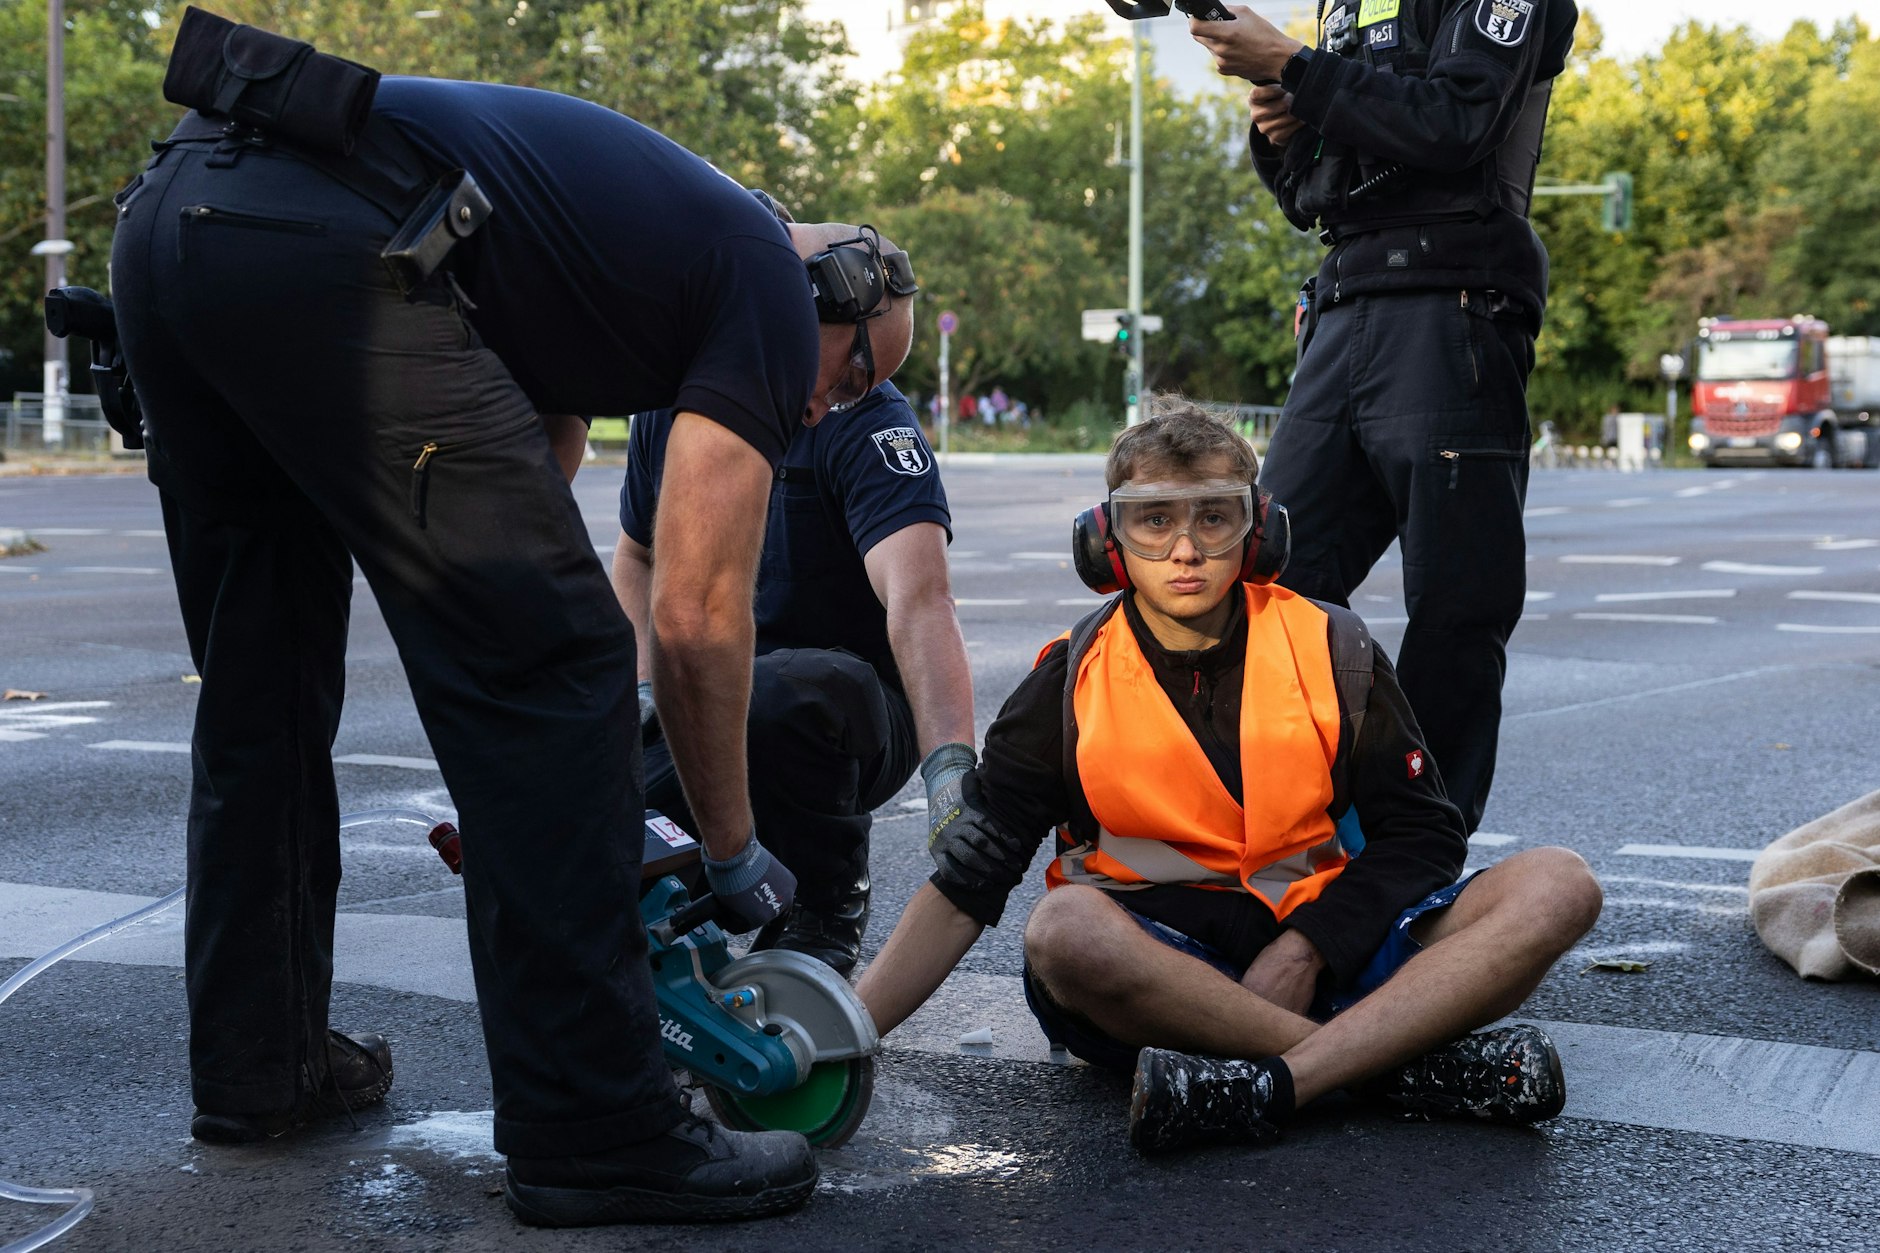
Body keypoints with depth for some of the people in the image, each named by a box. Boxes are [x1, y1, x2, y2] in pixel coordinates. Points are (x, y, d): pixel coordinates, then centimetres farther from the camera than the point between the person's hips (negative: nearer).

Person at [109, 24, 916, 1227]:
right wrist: (735, 856, 18)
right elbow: (697, 617, 5)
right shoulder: (773, 283, 10)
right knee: (548, 662, -3)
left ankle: (256, 1061, 30)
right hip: (325, 247, -10)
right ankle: (595, 1135, 1)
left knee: (261, 683, 21)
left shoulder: (650, 236, 33)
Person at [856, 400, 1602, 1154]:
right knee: (1065, 931, -36)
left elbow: (1422, 832, 4)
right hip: (1158, 963, -2)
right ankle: (1398, 1062, -31)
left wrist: (1304, 949, -12)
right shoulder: (1072, 682, 1)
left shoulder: (1328, 649, 4)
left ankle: (1271, 1084, -37)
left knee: (1558, 887, -20)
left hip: (1329, 948, 2)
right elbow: (965, 879, -2)